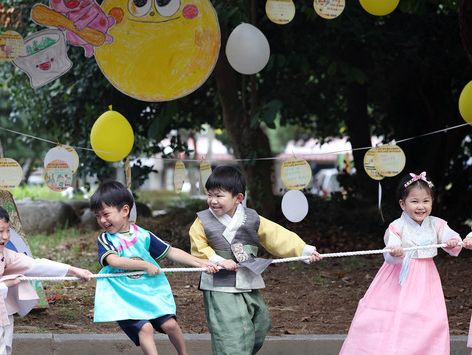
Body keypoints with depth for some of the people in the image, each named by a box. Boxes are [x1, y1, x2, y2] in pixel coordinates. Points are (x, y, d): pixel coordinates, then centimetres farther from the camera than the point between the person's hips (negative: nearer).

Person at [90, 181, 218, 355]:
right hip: (126, 296, -2)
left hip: (152, 290, 2)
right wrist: (146, 265, -24)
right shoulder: (105, 239, -5)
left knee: (169, 324, -5)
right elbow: (113, 261, -24)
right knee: (145, 328, -20)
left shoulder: (142, 235, 1)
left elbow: (171, 252, 5)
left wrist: (200, 263, -2)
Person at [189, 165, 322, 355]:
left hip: (249, 286, 5)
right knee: (231, 334, -13)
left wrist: (305, 250, -6)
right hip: (220, 288, -5)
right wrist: (218, 261, -18)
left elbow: (278, 236, 1)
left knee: (260, 324, 16)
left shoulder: (252, 219, 0)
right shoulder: (203, 222, -5)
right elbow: (200, 249, -1)